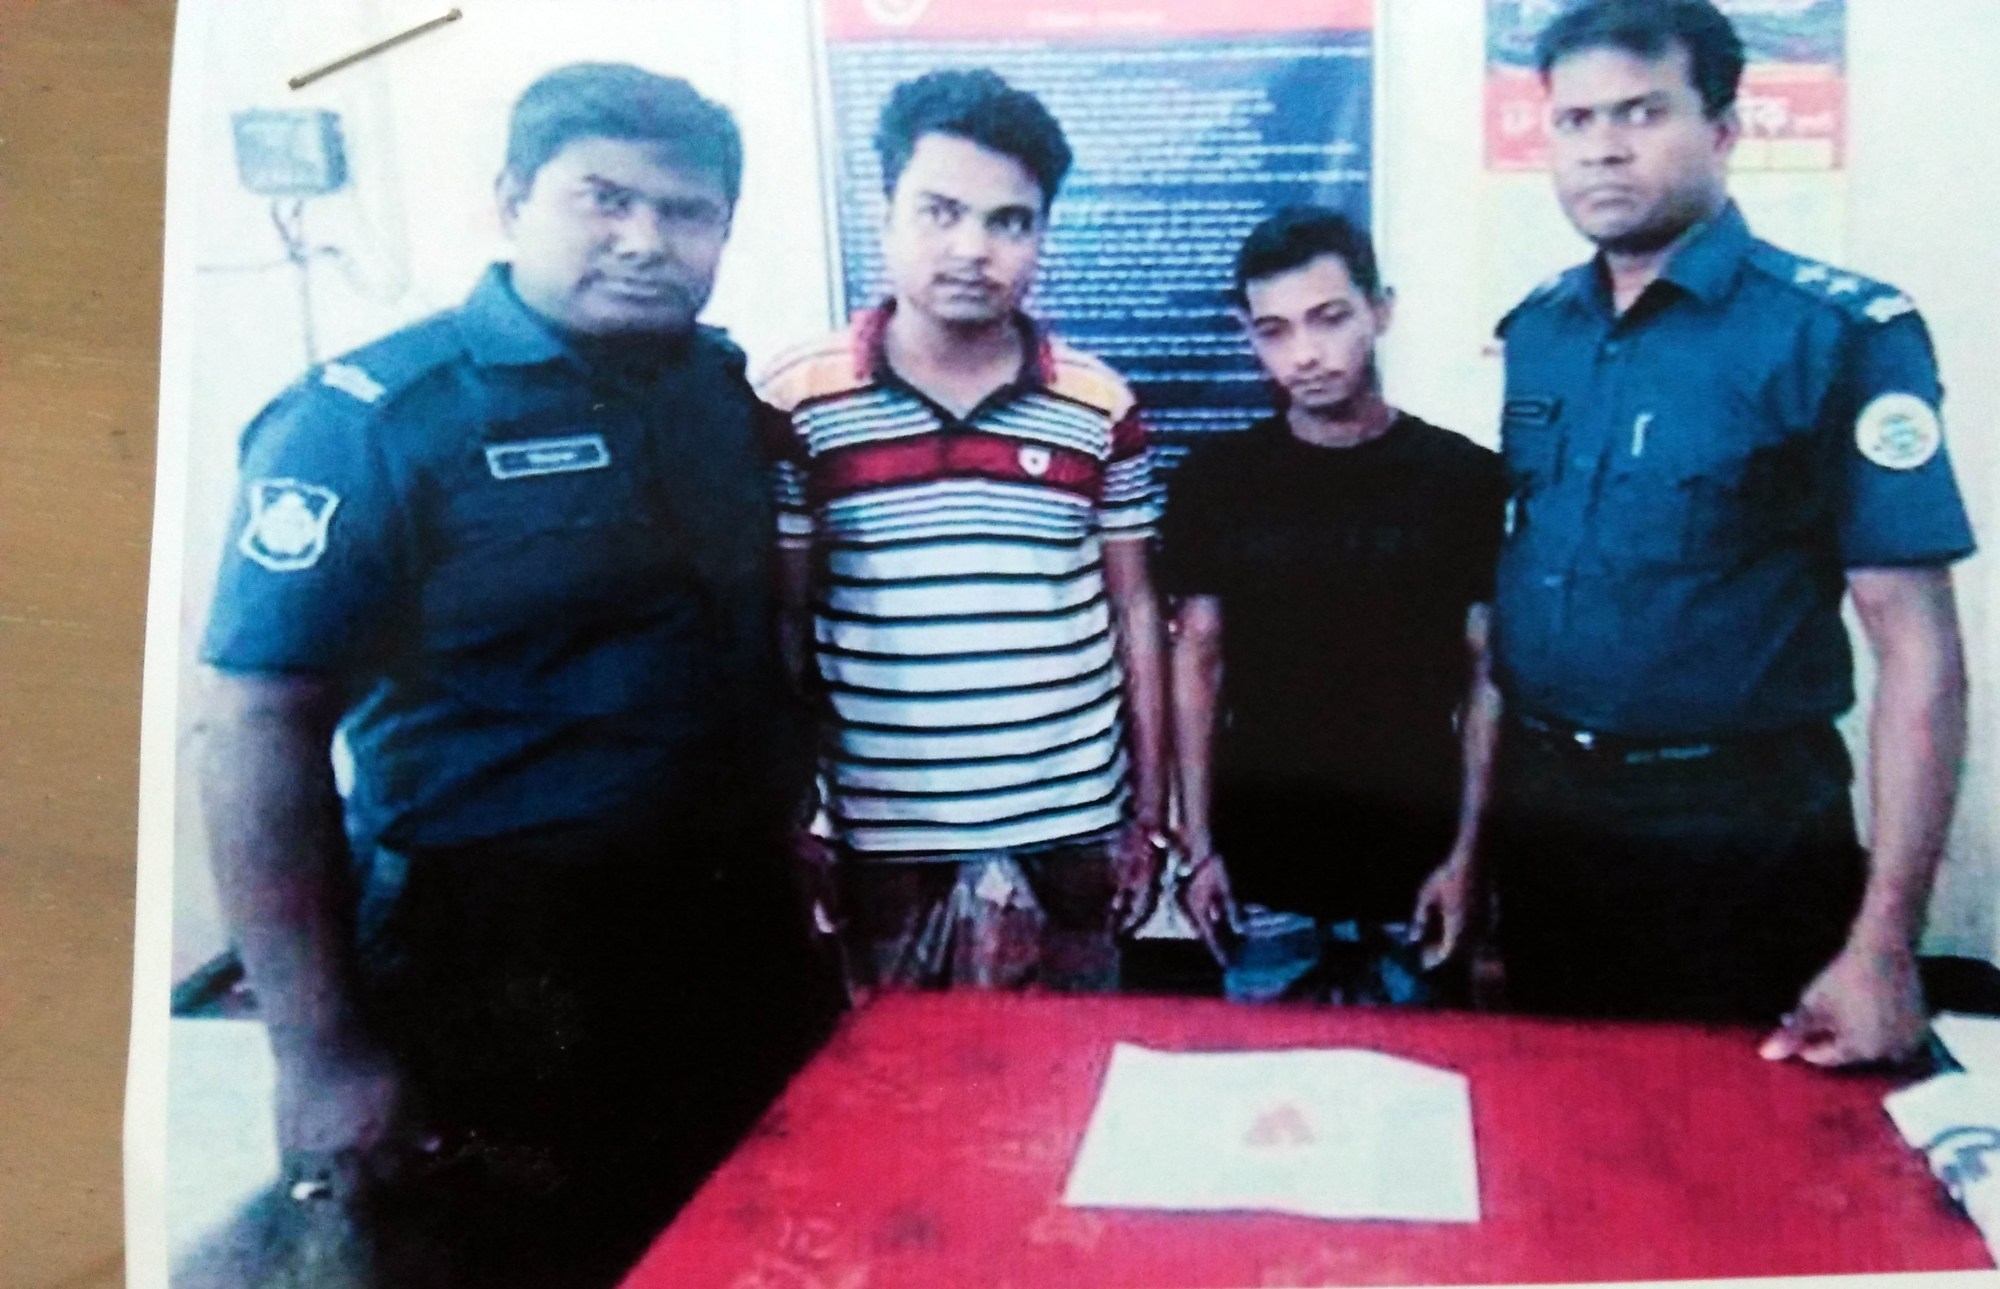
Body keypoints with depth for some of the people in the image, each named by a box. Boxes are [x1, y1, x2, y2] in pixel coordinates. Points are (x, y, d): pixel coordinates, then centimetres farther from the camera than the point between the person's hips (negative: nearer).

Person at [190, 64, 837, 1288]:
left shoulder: (731, 393, 4)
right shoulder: (369, 422, -13)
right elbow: (258, 729, -15)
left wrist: (789, 843, 8)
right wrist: (320, 1056, -16)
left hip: (745, 951, 6)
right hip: (497, 988, -5)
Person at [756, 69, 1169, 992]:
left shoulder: (1101, 407, 0)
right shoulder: (795, 401, -5)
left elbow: (1133, 612, 7)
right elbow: (781, 625, 0)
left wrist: (1149, 816, 7)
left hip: (1071, 829, 2)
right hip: (887, 837, -1)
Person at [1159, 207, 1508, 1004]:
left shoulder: (1465, 478, -4)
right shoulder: (1215, 480, 0)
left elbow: (1487, 676, 0)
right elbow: (1198, 661, 4)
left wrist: (1467, 850, -4)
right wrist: (1198, 844, 0)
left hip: (1411, 865, -1)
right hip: (1262, 863, 1)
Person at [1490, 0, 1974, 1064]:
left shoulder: (1844, 334, -13)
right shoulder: (1532, 333, 4)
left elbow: (1917, 645, -16)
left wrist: (1882, 944, -20)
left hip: (1740, 835, -5)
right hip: (1543, 814, 5)